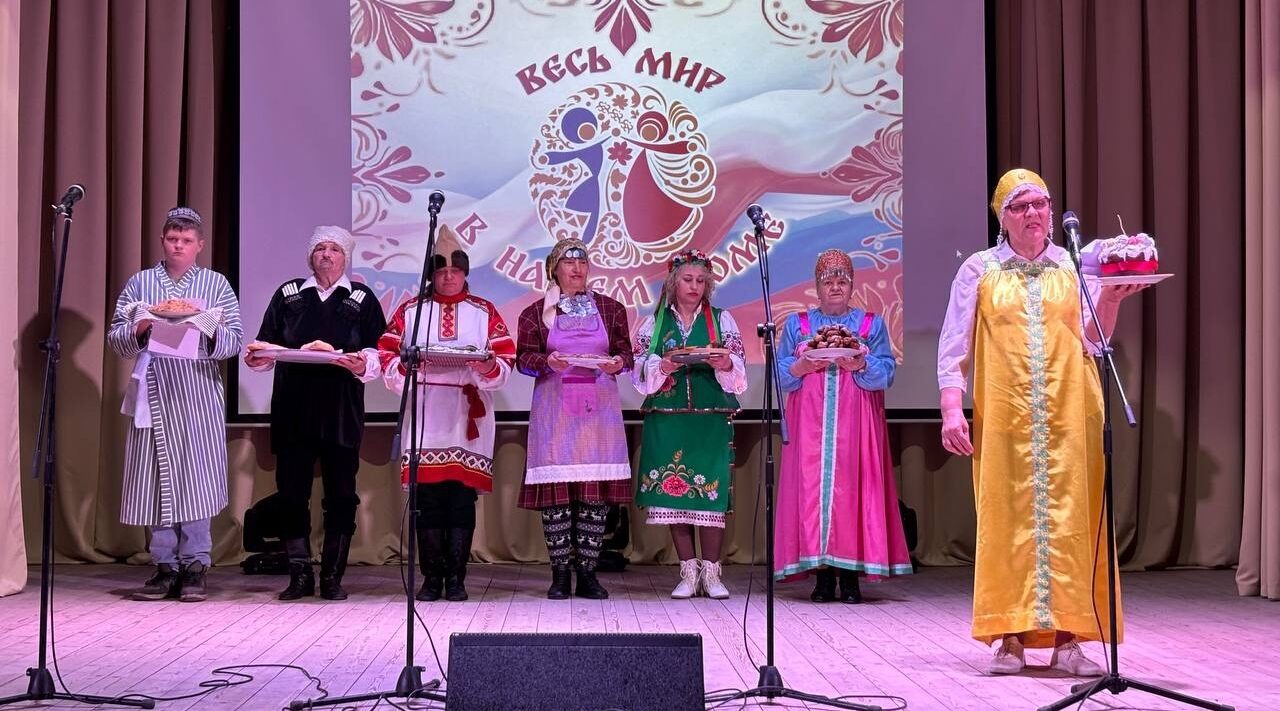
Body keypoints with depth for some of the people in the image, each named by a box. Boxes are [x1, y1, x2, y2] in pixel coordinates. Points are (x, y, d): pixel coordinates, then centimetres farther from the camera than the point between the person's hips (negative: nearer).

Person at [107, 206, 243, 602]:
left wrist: (208, 332, -16)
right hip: (152, 393, 2)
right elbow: (115, 339, 8)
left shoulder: (216, 284, 9)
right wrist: (139, 331, -12)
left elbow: (234, 342, 3)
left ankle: (195, 566, 2)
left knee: (196, 479, -4)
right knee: (155, 481, 1)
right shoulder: (140, 283, 12)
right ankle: (165, 567, 8)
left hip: (199, 395, -1)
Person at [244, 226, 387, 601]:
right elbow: (268, 346, 12)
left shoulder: (362, 299, 8)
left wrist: (362, 364, -20)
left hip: (342, 412, -1)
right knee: (291, 490, 0)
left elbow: (378, 353, 1)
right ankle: (300, 575, 8)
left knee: (341, 495, 0)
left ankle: (332, 577, 8)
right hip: (292, 410, 1)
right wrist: (258, 357, -9)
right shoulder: (288, 294, 13)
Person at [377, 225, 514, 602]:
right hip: (424, 421, 1)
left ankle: (456, 577, 5)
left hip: (467, 421, 0)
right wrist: (406, 366, -14)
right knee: (427, 498, 0)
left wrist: (488, 367, -17)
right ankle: (431, 577, 7)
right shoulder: (410, 311, 12)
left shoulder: (485, 312, 11)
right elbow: (387, 358, 6)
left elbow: (505, 363, 3)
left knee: (462, 498, -1)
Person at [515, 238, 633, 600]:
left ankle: (587, 572, 6)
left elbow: (626, 353, 11)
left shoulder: (610, 309, 12)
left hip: (599, 405, 1)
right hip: (555, 406, -1)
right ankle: (559, 573, 3)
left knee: (596, 489, -2)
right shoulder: (536, 312, 8)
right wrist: (547, 361, -16)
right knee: (555, 488, -5)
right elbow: (523, 358, 4)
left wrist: (618, 362, -11)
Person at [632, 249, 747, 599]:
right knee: (673, 491, -1)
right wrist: (663, 366, -15)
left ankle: (711, 573, 1)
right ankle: (688, 573, 8)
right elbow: (640, 371, 4)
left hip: (711, 419, -1)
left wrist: (726, 366, -16)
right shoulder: (653, 323, 10)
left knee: (710, 491, -7)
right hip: (667, 419, 1)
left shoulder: (722, 320, 10)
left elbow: (739, 370, 5)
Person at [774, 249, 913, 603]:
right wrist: (802, 368, -13)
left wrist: (861, 366, -16)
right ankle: (822, 574, -3)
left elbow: (887, 372, 3)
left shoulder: (872, 324, 14)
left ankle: (850, 576, -5)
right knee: (812, 487, -7)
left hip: (855, 424, -1)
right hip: (810, 424, 1)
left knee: (851, 486, -8)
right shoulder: (797, 324, 16)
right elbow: (780, 373, 7)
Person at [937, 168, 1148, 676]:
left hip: (1069, 415, 1)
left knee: (1069, 517, -4)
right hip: (1003, 416, -1)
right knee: (1007, 519, -4)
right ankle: (1011, 639, -1)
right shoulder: (979, 271, 9)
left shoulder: (1076, 267, 12)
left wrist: (1111, 299, -12)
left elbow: (1093, 342, 5)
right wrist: (951, 410, -5)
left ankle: (1067, 638, 0)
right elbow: (953, 348, 6)